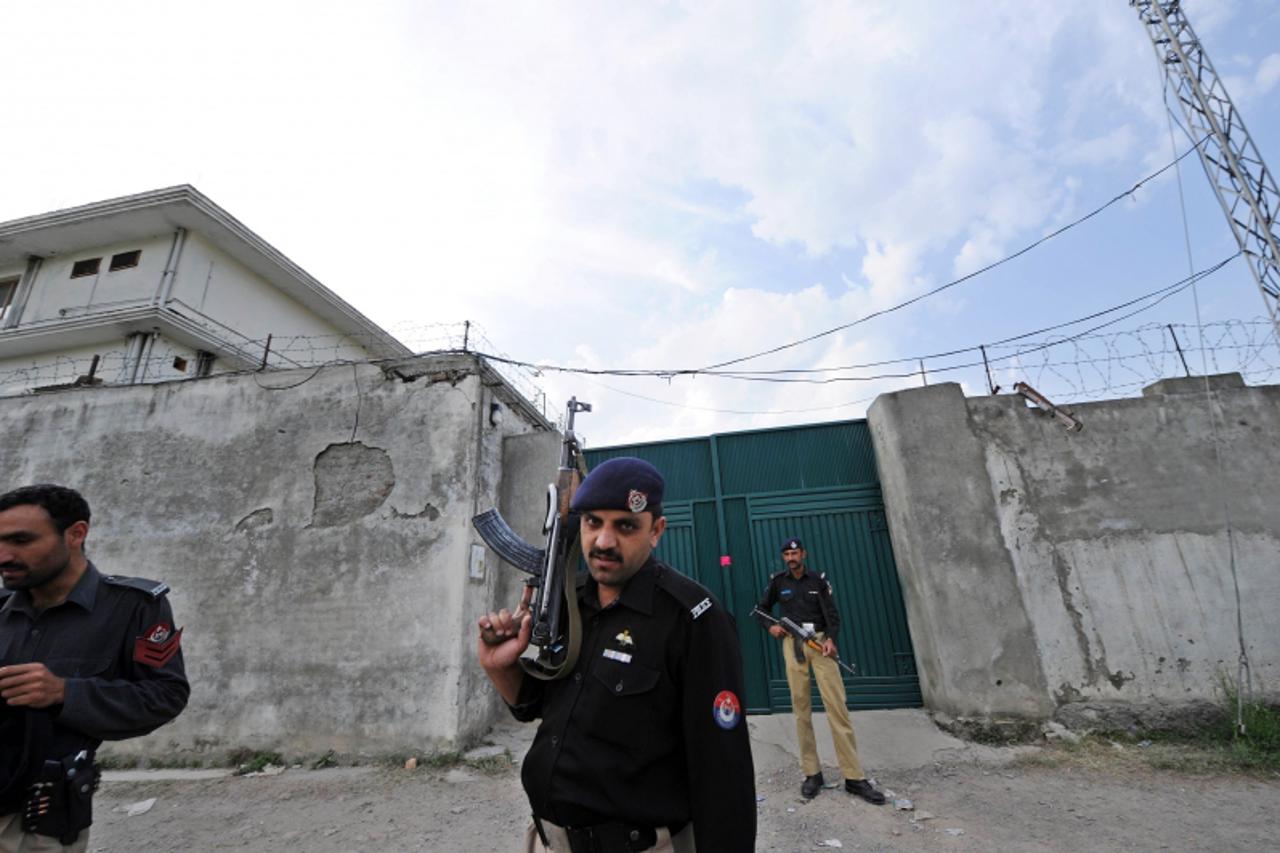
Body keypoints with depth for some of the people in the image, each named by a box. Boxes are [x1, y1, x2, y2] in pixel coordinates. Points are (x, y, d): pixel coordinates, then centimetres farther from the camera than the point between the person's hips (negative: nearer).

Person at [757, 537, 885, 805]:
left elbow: (832, 614, 0)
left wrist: (831, 638, -17)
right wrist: (770, 627, -3)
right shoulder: (778, 582, 8)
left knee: (837, 706, -7)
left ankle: (854, 777, -2)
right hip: (792, 644, 1)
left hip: (819, 641, -1)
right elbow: (762, 609, 16)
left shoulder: (818, 581, 7)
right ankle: (812, 773, 10)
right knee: (801, 708, 2)